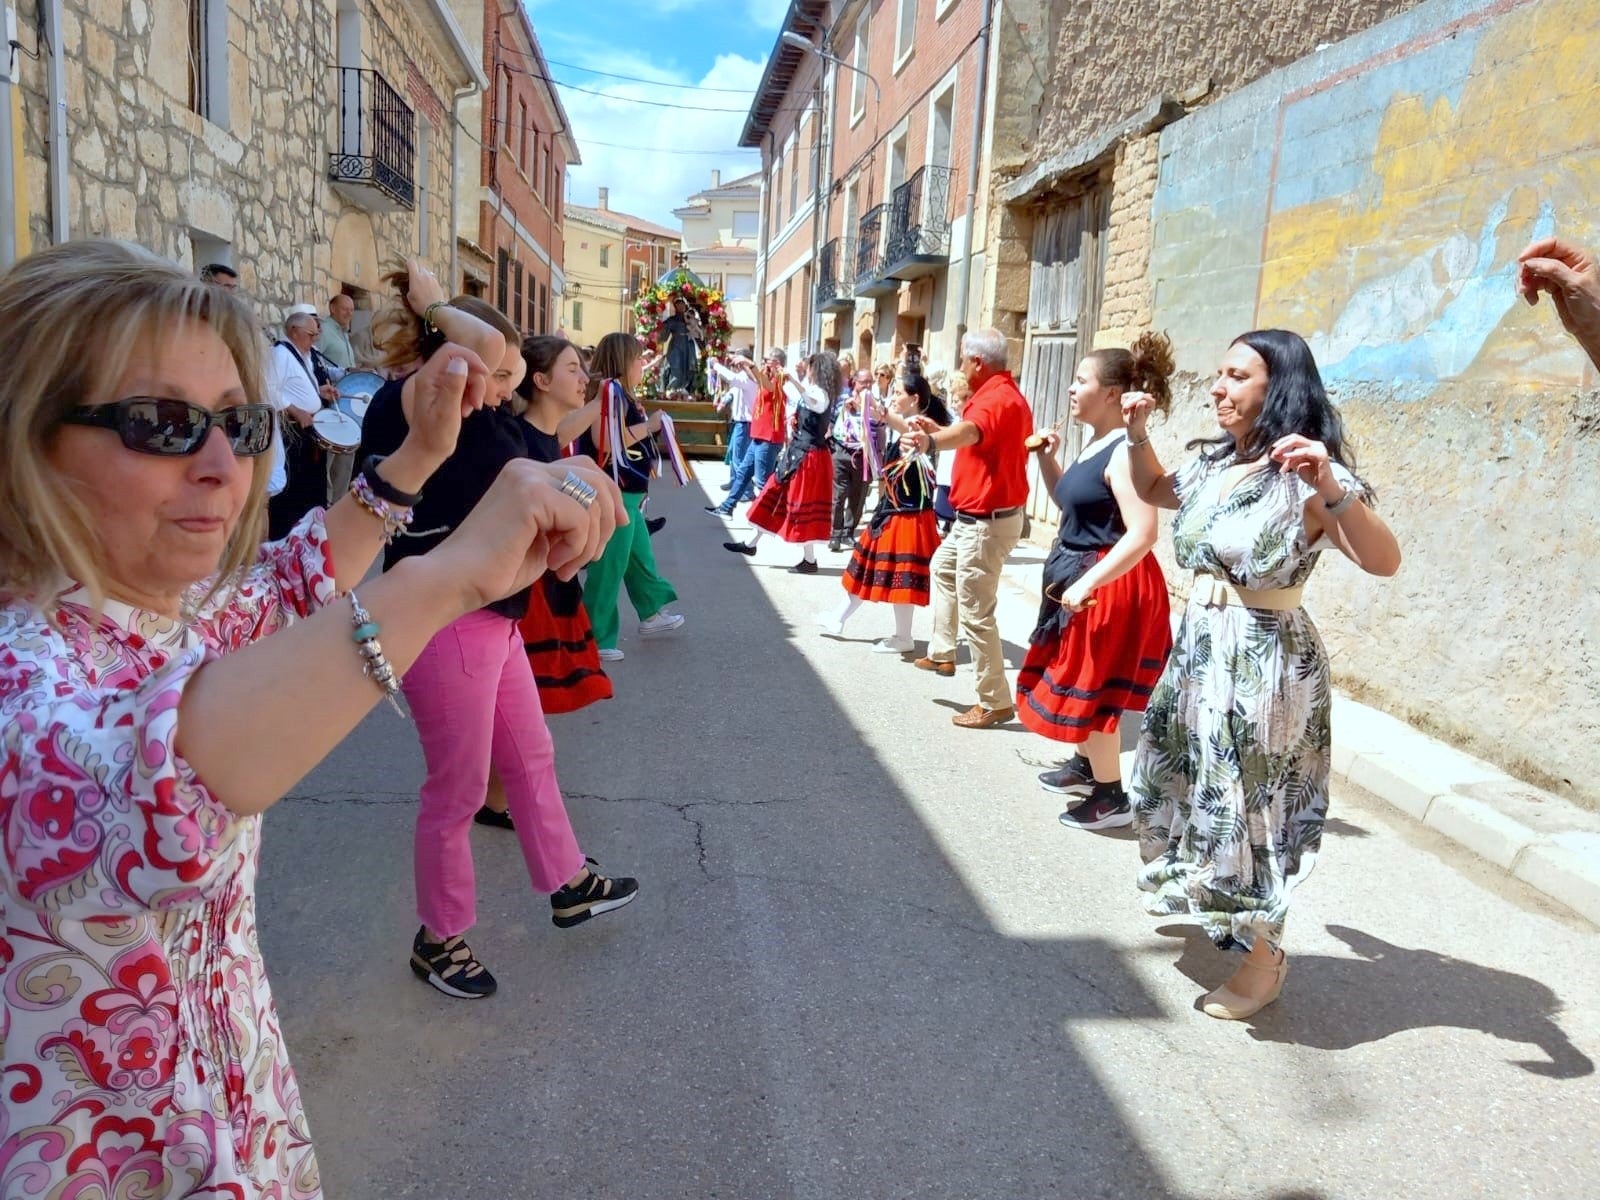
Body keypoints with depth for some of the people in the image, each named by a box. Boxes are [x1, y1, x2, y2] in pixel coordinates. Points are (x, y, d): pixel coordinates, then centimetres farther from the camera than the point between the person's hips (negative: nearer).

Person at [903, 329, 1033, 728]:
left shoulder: (995, 399, -23)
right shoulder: (1005, 395, 12)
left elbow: (970, 432, -46)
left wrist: (931, 441, -65)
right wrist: (938, 429, 38)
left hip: (986, 521, -12)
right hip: (980, 516, 12)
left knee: (975, 613, -7)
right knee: (943, 567, 32)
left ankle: (996, 702, 2)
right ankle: (942, 653, 42)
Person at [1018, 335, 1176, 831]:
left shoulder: (1125, 452, -21)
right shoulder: (1096, 445, 9)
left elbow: (1142, 534, -28)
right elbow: (1069, 501, 22)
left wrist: (1087, 584, -30)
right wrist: (1046, 458, 8)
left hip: (1108, 584, -10)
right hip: (1081, 575, 10)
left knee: (1090, 688, -1)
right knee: (1077, 682, 20)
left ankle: (1112, 798, 12)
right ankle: (1087, 768, 37)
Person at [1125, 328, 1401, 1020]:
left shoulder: (1304, 480, -17)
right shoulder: (1213, 464, 6)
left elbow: (1383, 561, -28)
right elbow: (1155, 491, 26)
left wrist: (1330, 488, -42)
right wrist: (1137, 434, 10)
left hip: (1266, 664, -8)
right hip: (1198, 649, 8)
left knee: (1247, 804, 2)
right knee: (1184, 780, 23)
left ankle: (1263, 958, 21)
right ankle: (1191, 891, 49)